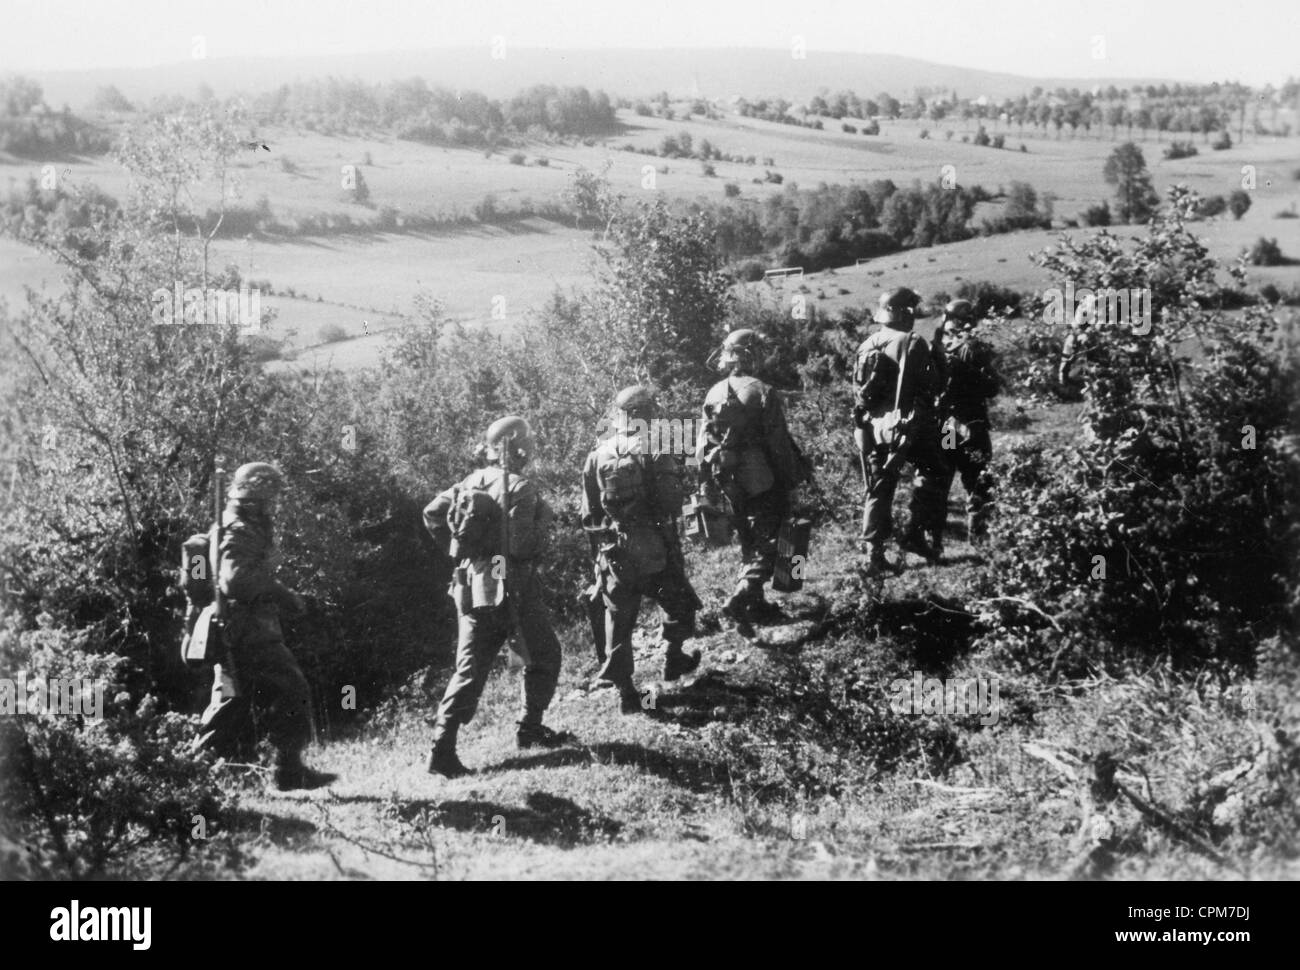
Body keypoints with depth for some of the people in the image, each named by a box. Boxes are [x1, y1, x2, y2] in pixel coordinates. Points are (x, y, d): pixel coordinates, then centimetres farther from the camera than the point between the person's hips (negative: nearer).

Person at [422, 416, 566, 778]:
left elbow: (432, 513, 4)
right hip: (512, 585, -6)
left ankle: (442, 747, -2)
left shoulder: (472, 482, 6)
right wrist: (542, 532, -2)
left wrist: (458, 551, 12)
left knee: (470, 668, 7)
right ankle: (530, 729, 23)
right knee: (543, 656, 17)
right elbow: (520, 544, -22)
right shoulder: (520, 489, -14)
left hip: (472, 586, 6)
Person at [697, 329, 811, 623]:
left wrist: (713, 483, 13)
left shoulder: (713, 395, 2)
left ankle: (754, 604, 23)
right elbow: (779, 444, -13)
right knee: (767, 543, 2)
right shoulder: (762, 393, -15)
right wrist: (791, 480, -4)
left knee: (749, 544, 19)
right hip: (763, 483, -6)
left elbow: (703, 447, 5)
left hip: (730, 486, 6)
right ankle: (742, 597, -12)